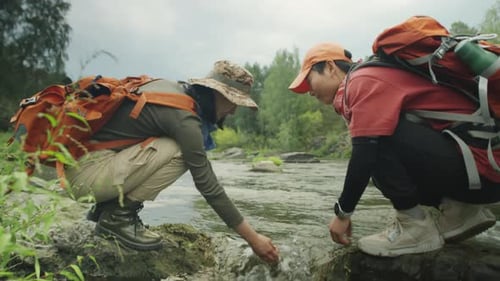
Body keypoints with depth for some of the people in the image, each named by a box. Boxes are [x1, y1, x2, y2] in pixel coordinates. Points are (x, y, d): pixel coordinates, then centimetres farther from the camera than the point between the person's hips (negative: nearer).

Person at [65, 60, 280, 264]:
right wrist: (253, 238, -12)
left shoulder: (174, 88, 5)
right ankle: (116, 216, -6)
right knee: (179, 153, -21)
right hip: (85, 173, -9)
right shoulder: (184, 117, -21)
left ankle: (106, 206, 12)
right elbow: (208, 186, -19)